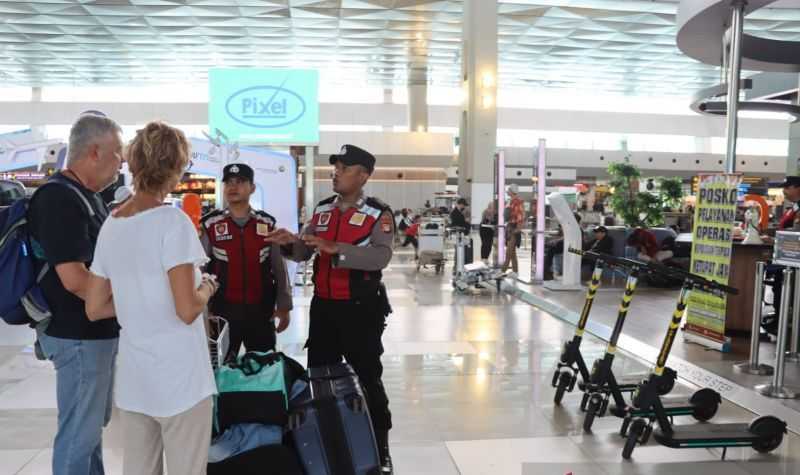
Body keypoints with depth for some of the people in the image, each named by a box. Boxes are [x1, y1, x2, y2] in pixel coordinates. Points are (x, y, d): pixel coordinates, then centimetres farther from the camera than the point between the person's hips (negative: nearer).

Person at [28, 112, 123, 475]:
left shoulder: (86, 196, 10)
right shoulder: (59, 198, -19)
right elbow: (75, 279, -25)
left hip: (98, 331, 10)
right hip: (79, 335, -10)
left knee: (92, 423, 21)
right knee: (80, 431, 1)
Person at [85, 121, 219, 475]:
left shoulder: (110, 225, 4)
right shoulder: (172, 221, -15)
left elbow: (94, 309, 8)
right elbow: (187, 310, -21)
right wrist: (207, 289, -2)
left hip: (132, 378, 6)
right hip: (179, 378, -6)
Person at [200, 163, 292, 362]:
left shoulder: (268, 224, 2)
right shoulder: (209, 224, -4)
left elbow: (279, 268, 5)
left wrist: (284, 306, 4)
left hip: (261, 310, 2)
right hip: (223, 309, -2)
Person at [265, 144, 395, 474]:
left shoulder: (378, 214, -9)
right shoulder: (323, 210, 8)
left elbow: (381, 256, -25)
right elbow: (302, 253, 10)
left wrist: (334, 247, -32)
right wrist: (290, 242, -12)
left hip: (361, 309, -5)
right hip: (323, 307, 6)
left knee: (368, 379, 5)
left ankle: (380, 448, 19)